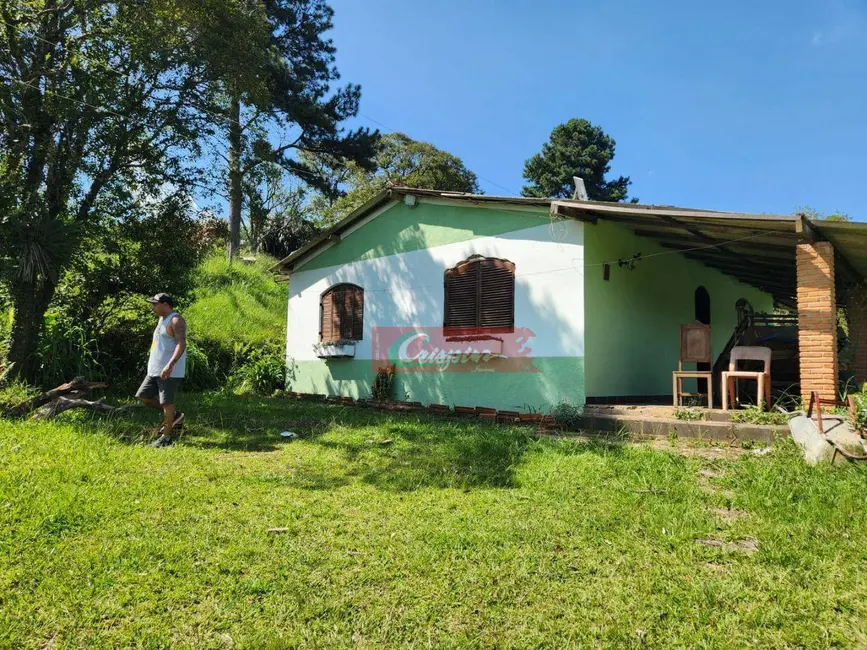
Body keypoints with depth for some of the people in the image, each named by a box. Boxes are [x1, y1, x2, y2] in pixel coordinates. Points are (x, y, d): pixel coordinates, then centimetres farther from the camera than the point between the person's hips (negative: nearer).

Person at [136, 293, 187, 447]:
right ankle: (174, 416, 21)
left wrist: (170, 365, -36)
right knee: (143, 396, 10)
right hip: (155, 370, 10)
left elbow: (181, 344, -25)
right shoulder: (162, 319, 17)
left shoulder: (176, 320, -13)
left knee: (166, 402, -5)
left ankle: (166, 437, 6)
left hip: (170, 371, -10)